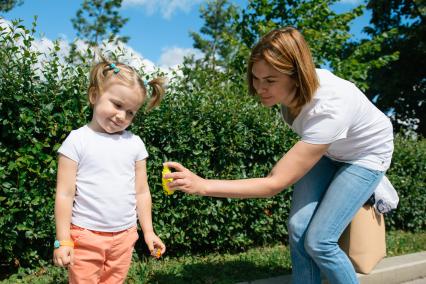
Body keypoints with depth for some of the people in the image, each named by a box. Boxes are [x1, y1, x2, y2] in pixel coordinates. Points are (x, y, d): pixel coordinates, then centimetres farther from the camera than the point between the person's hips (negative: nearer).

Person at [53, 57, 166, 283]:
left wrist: (148, 231, 8)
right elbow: (65, 194, -7)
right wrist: (62, 240, -8)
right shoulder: (77, 140, -8)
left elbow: (141, 192, 8)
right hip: (85, 235, -3)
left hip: (124, 235, 4)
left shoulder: (134, 143, 3)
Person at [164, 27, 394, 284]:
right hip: (326, 149, 5)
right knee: (298, 228, -11)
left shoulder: (328, 111, -42)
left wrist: (203, 185, -45)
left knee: (319, 242, -15)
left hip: (365, 154, -5)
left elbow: (274, 184, -41)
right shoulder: (291, 88, -23)